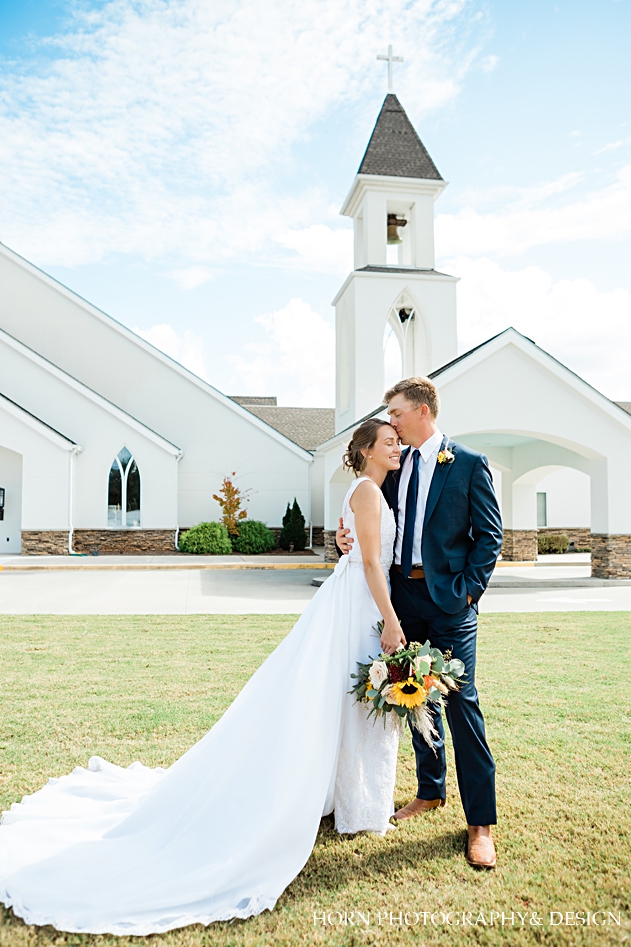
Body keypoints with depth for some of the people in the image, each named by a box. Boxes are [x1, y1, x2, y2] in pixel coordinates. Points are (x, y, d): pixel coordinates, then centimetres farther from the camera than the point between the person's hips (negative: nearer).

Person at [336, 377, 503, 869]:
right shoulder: (394, 466, 10)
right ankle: (431, 790, 33)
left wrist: (469, 588, -11)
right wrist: (353, 539, -5)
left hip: (448, 597, -5)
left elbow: (490, 534, -5)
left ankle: (481, 822, 9)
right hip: (403, 593, 5)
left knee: (460, 701, -4)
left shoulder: (469, 463, -4)